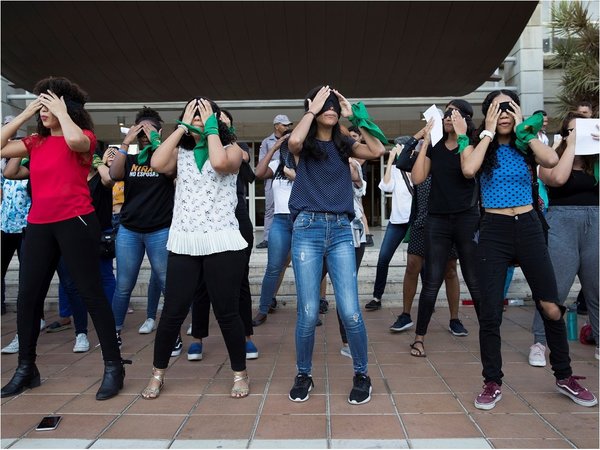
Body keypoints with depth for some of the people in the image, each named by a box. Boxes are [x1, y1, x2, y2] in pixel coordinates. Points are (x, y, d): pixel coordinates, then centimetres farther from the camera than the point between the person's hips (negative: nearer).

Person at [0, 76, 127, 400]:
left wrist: (61, 112, -9)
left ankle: (113, 366, 7)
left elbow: (73, 139, -26)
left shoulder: (84, 138, -3)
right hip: (39, 225, 6)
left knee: (91, 293, -4)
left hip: (75, 223, -6)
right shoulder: (35, 142, 13)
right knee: (27, 296, 9)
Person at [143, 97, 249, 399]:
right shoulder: (180, 153, 14)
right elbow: (157, 164, -8)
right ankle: (158, 374, 26)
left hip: (222, 243, -2)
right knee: (172, 312, 6)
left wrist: (211, 129, -4)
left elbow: (219, 162, -18)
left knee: (226, 312, 3)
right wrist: (182, 127, 0)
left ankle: (240, 373, 21)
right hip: (183, 243, 3)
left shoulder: (232, 149, 6)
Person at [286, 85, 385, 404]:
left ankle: (361, 375, 17)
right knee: (308, 312, -1)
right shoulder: (305, 144, 7)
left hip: (340, 231, 2)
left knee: (350, 311, -4)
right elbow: (293, 141, -18)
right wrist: (312, 110, -3)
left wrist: (355, 116, 2)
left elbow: (378, 151, -2)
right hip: (308, 229, -2)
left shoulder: (344, 144, 15)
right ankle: (304, 375, 21)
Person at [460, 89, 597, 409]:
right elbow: (468, 170, -20)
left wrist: (525, 129, -5)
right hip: (494, 231, -2)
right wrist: (488, 133, -10)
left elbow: (552, 160, -14)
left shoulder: (526, 146, 8)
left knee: (551, 307, 4)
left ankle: (564, 377, 25)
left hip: (529, 228, 2)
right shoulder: (477, 147, 3)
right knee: (489, 312, -2)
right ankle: (493, 383, 14)